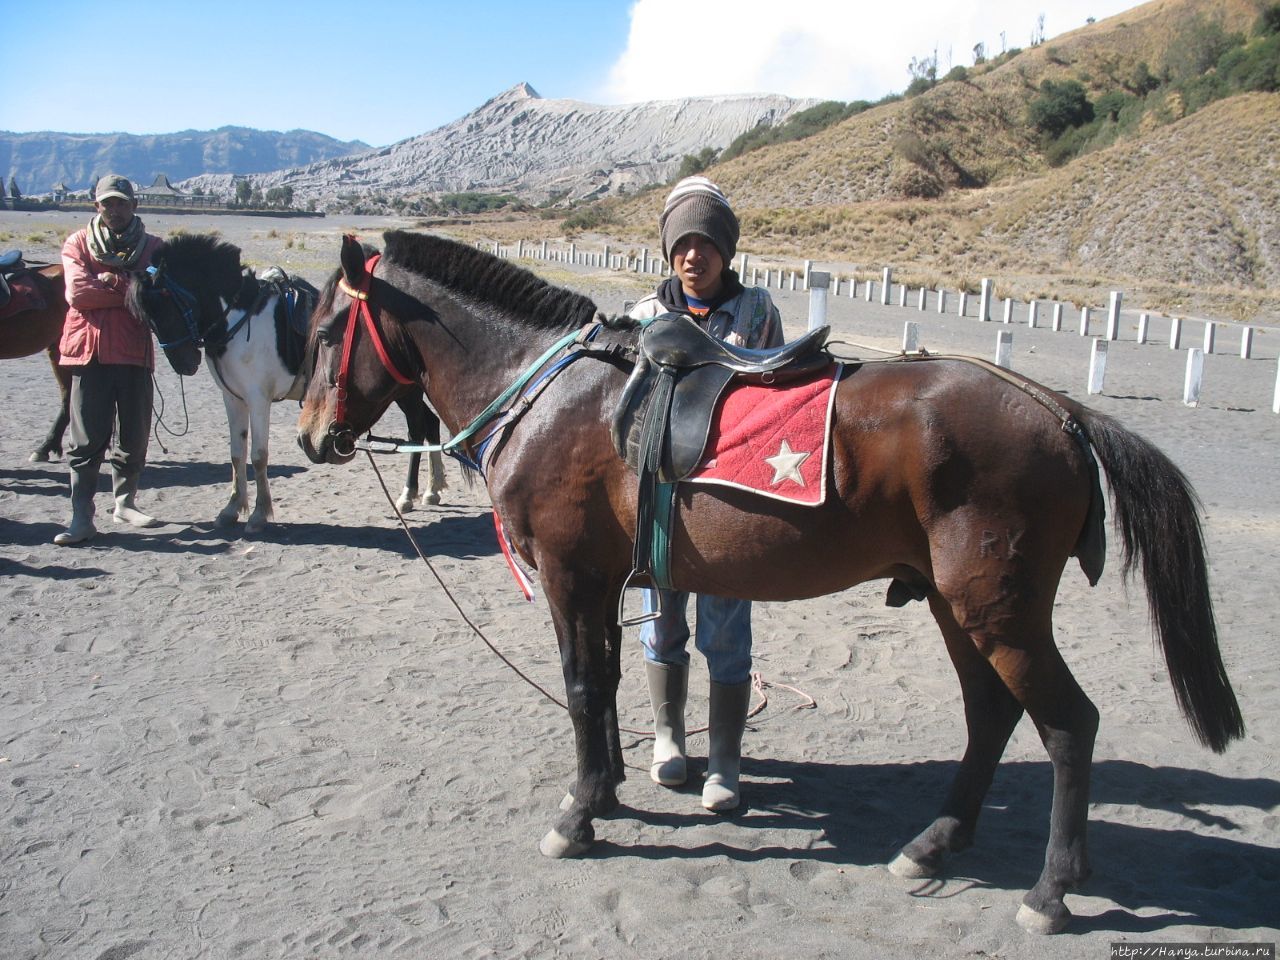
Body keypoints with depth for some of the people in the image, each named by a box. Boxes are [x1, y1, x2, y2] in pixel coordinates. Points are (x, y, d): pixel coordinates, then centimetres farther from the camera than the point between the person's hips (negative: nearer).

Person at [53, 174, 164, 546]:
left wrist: (104, 281, -11)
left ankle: (125, 501, 24)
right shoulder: (78, 244, 6)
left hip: (135, 351, 2)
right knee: (88, 437, -4)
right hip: (90, 348, -2)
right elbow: (78, 292, -10)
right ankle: (82, 515, -3)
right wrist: (130, 287, -11)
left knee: (134, 435, 8)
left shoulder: (153, 247, 9)